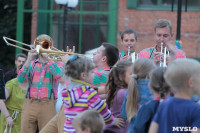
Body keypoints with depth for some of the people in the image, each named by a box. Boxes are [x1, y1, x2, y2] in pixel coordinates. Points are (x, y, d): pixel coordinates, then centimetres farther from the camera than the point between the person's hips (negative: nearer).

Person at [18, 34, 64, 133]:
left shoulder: (57, 63, 10)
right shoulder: (31, 63, 16)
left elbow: (58, 75, -13)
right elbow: (21, 80, 2)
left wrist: (46, 57, -8)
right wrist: (29, 60, -4)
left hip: (47, 104, -2)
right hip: (30, 103, 2)